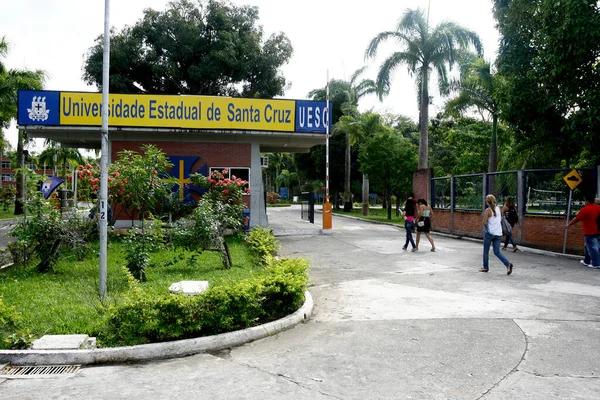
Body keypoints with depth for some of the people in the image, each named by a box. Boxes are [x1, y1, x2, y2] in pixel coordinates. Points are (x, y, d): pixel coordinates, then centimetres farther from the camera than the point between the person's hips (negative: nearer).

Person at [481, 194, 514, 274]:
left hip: (490, 232, -5)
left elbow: (484, 222, -14)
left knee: (486, 250, 11)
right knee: (497, 252, 8)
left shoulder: (488, 210, -10)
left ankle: (485, 267, 18)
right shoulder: (498, 208, 8)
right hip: (498, 233, 6)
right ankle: (508, 264, -12)